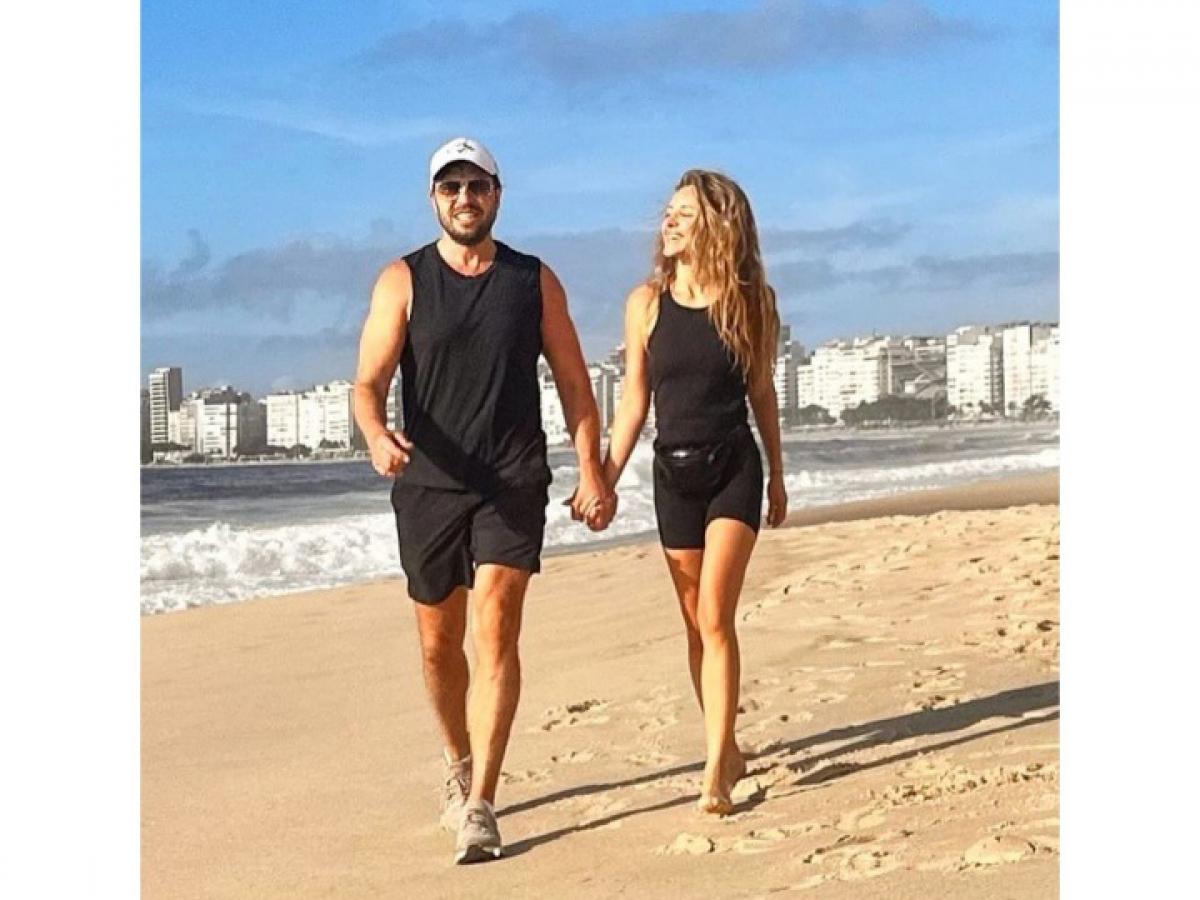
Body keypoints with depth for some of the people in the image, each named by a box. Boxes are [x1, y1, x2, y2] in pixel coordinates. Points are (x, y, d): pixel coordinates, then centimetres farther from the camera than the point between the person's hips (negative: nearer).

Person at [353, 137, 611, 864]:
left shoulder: (535, 281, 6)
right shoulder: (403, 281, 2)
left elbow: (574, 380, 8)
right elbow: (369, 382, -6)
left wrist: (591, 470, 1)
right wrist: (377, 436, -28)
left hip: (513, 484, -1)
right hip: (429, 484, 1)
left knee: (496, 634, -13)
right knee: (440, 644, 12)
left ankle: (480, 806, -12)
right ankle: (460, 764, 38)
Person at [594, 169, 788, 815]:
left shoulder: (751, 302, -2)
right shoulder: (647, 302, -1)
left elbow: (761, 392, 9)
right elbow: (633, 401, 4)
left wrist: (777, 476, 14)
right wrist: (606, 482, -1)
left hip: (733, 468, -2)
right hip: (674, 471, 2)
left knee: (715, 617, -13)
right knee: (697, 625, 9)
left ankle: (714, 771, -13)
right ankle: (727, 750, 24)